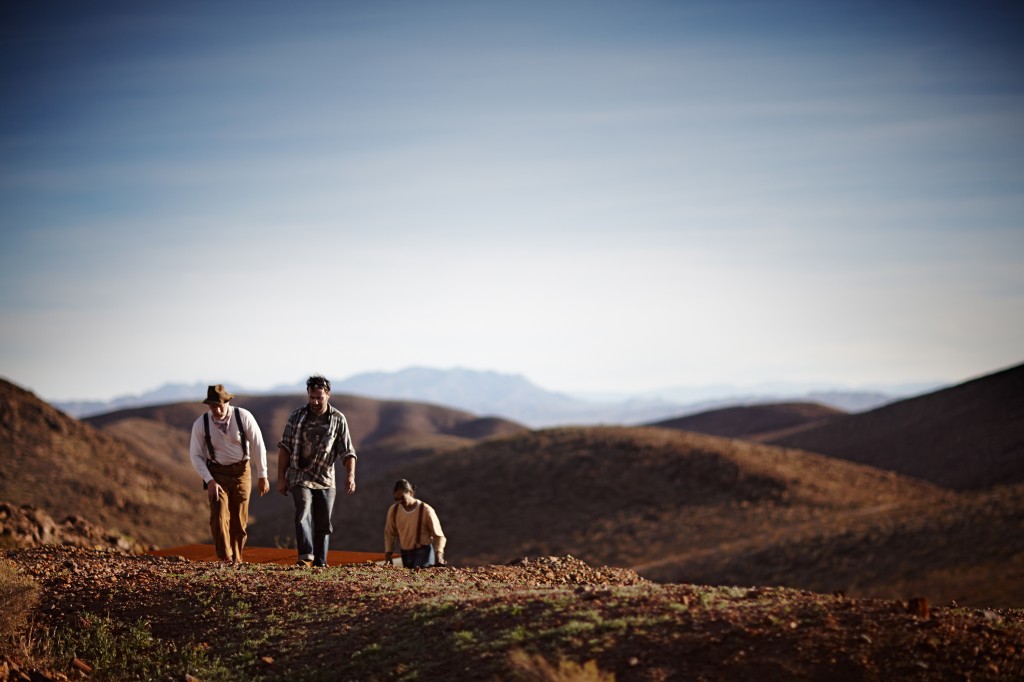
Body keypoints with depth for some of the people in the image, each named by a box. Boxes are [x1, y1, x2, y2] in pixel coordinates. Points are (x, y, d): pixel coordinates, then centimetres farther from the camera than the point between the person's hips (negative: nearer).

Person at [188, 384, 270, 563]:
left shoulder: (244, 417, -16)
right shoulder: (201, 424, -13)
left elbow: (258, 446, -7)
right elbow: (195, 455, -6)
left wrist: (262, 476, -3)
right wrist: (209, 481, -15)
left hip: (241, 471, 0)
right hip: (217, 473, 0)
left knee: (239, 520, 4)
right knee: (219, 516, -16)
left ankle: (236, 560, 16)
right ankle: (225, 559, -14)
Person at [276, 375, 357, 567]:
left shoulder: (338, 419, -1)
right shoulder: (297, 416, 0)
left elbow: (347, 452, -4)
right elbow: (285, 448, 4)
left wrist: (350, 474, -21)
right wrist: (281, 478, 0)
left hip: (325, 479, 1)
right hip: (299, 477, -1)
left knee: (324, 524, 6)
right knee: (303, 513, -22)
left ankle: (320, 562, 16)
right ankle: (306, 556, -33)